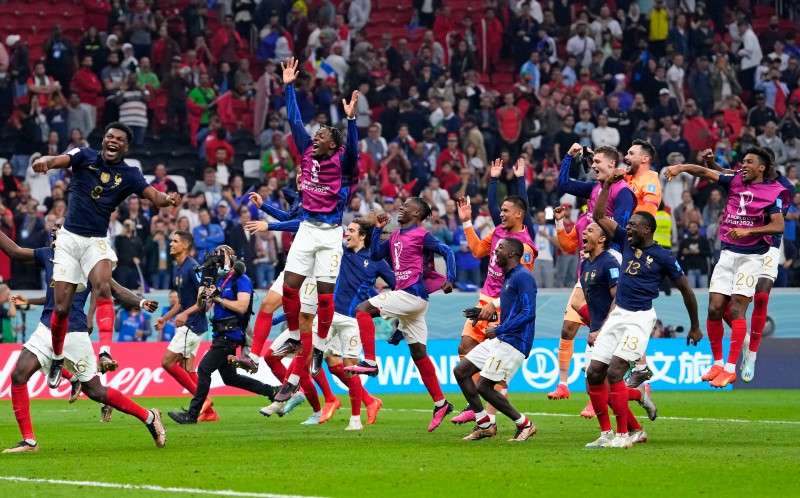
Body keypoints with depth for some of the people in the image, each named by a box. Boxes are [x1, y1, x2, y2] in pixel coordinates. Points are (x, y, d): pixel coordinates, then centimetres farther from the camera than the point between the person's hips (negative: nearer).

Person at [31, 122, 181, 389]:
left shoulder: (130, 175, 1)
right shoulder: (85, 156, -1)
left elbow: (154, 196, -13)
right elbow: (58, 160, -20)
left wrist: (167, 199, -38)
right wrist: (44, 161, -45)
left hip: (96, 241, 0)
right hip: (69, 237, 0)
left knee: (102, 287, -29)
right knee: (61, 306, -1)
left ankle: (105, 351, -40)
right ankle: (57, 358, 23)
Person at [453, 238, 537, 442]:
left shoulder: (523, 277, -14)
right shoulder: (508, 277, 18)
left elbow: (528, 313, -23)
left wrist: (499, 329, -21)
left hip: (513, 342, -10)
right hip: (499, 340, 10)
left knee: (484, 387, -11)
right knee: (460, 371, 7)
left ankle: (524, 425, 1)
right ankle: (484, 424, 11)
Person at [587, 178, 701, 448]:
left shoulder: (662, 257, -7)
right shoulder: (627, 242, 9)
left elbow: (685, 289, 2)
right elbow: (599, 216, 11)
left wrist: (695, 327, 7)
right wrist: (607, 185, 3)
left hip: (640, 318, -7)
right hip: (617, 315, 7)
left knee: (614, 372, -18)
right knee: (594, 373, -1)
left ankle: (623, 434, -12)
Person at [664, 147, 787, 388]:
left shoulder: (772, 192, -6)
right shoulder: (736, 181, 8)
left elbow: (779, 226, -15)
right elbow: (705, 172, 5)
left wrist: (748, 231, -24)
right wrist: (681, 167, -12)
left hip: (751, 257, -5)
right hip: (727, 254, 5)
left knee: (736, 309, -13)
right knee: (714, 309, 0)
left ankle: (730, 368, -11)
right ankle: (717, 363, 12)